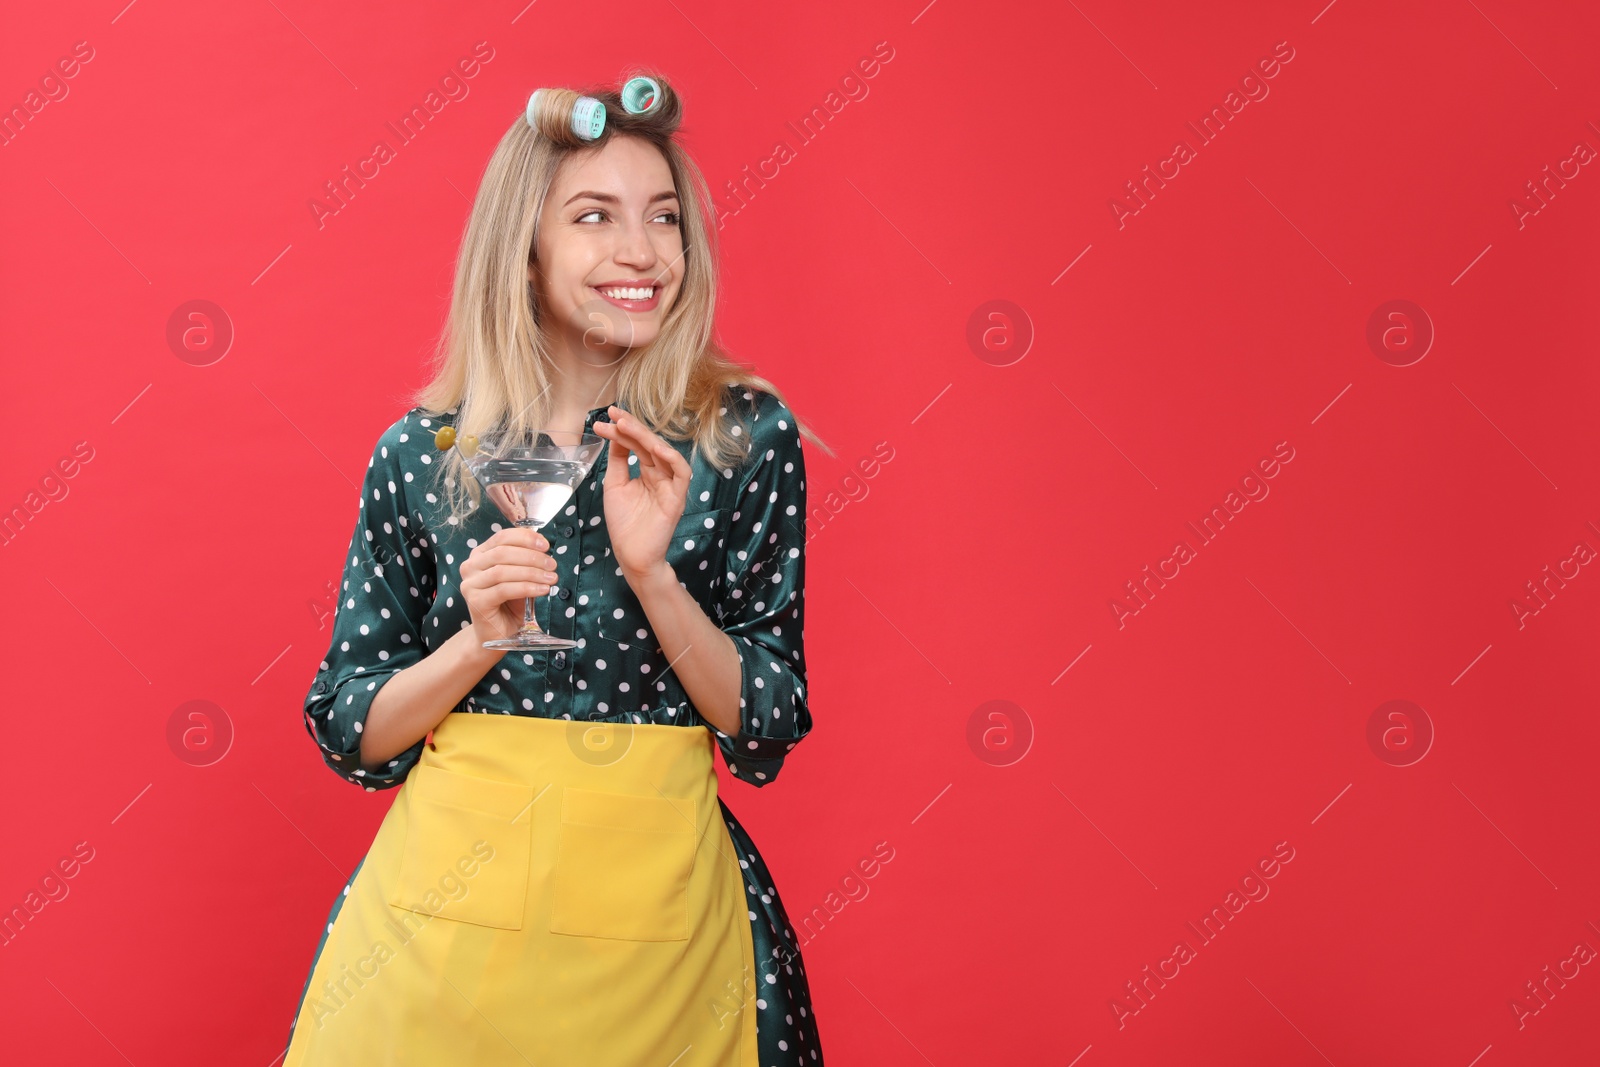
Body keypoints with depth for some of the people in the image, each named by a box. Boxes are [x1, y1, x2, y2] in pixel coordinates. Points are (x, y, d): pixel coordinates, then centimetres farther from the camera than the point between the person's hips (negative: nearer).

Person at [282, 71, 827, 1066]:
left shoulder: (747, 438, -4)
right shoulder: (420, 455, -1)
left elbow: (769, 731, -4)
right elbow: (352, 734, 3)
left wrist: (653, 574, -19)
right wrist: (478, 641, -15)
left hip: (657, 907, 0)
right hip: (452, 903, 1)